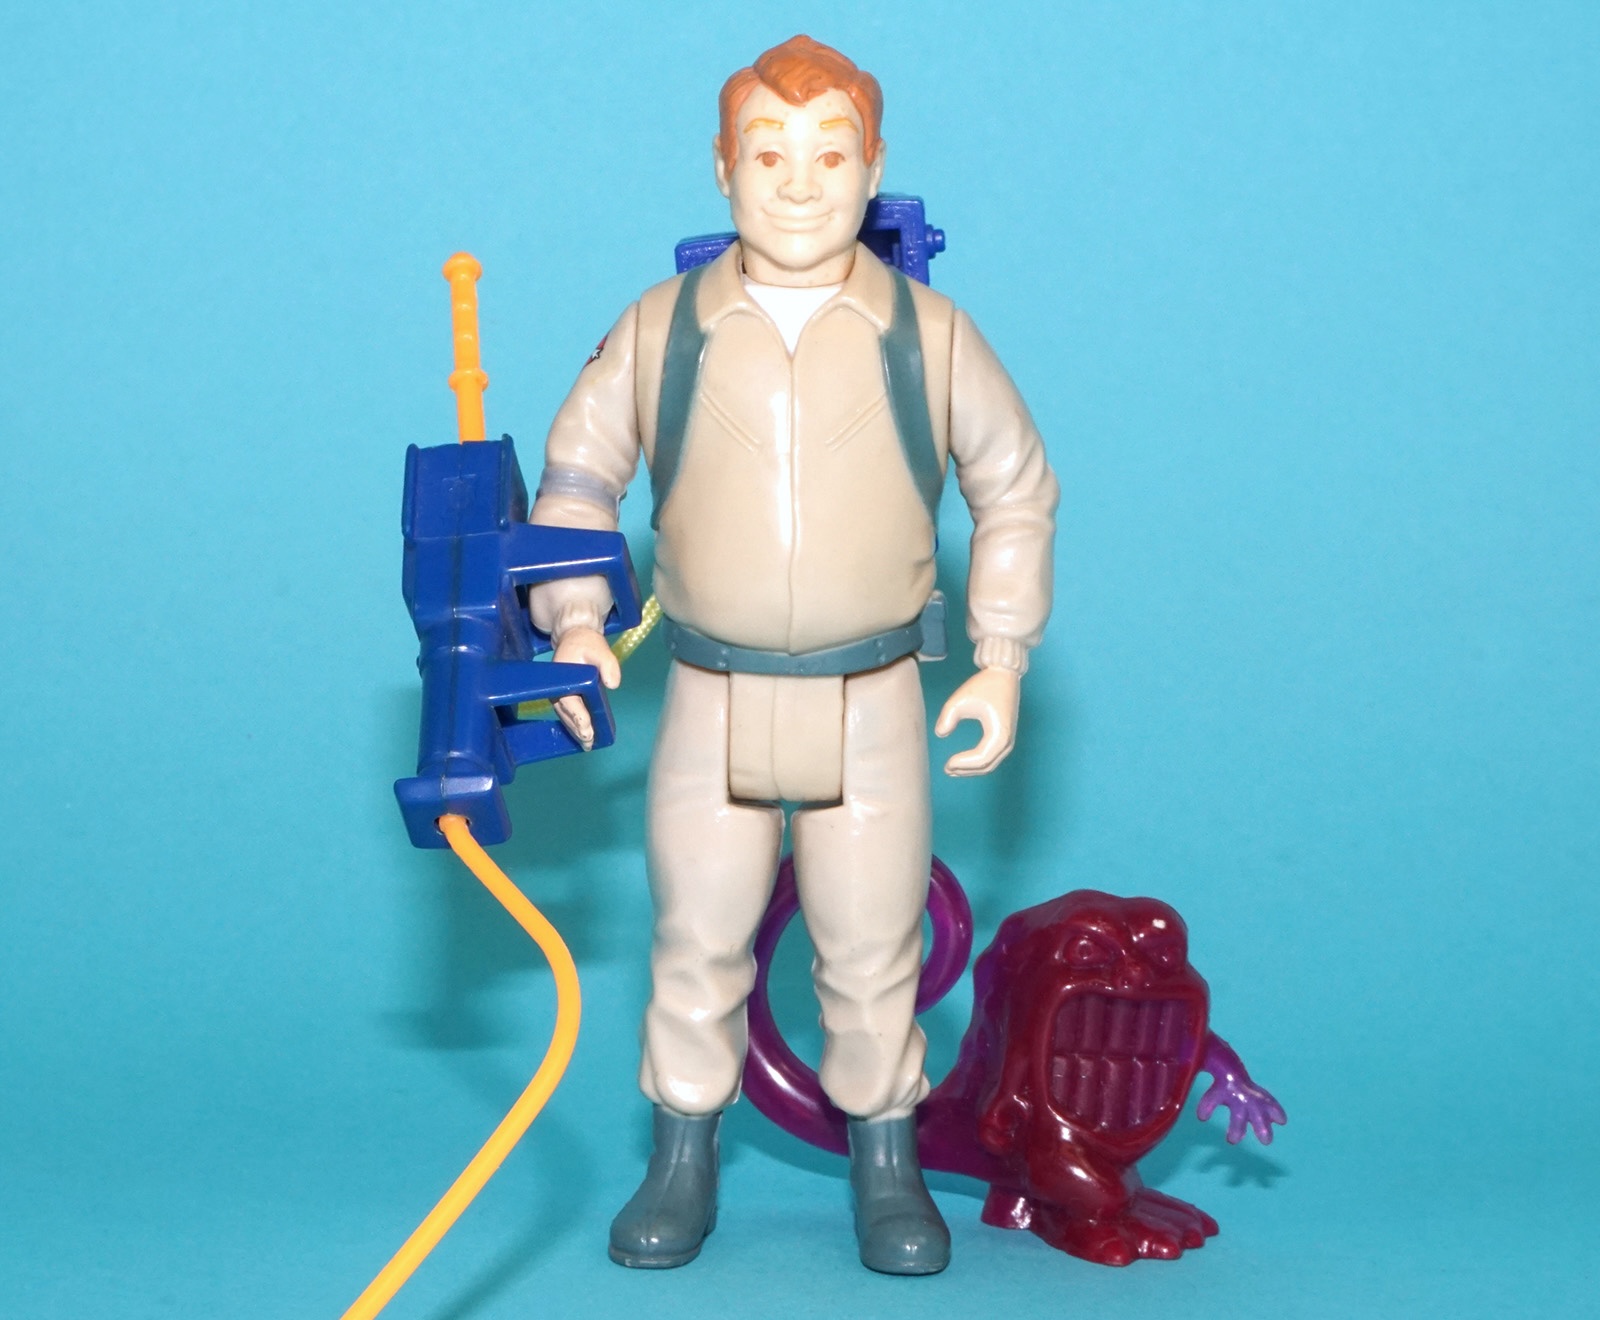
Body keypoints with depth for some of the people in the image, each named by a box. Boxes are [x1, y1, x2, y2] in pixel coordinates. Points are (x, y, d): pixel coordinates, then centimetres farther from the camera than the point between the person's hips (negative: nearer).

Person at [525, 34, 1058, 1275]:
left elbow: (1017, 488, 8)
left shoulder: (929, 334, -3)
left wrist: (1002, 660, 4)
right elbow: (578, 471, 10)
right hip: (712, 702, 1)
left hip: (872, 706, 0)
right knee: (697, 942, 9)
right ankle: (683, 1165, 25)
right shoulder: (661, 330, -3)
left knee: (872, 950, 8)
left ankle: (886, 1165, 25)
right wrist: (575, 621, 0)